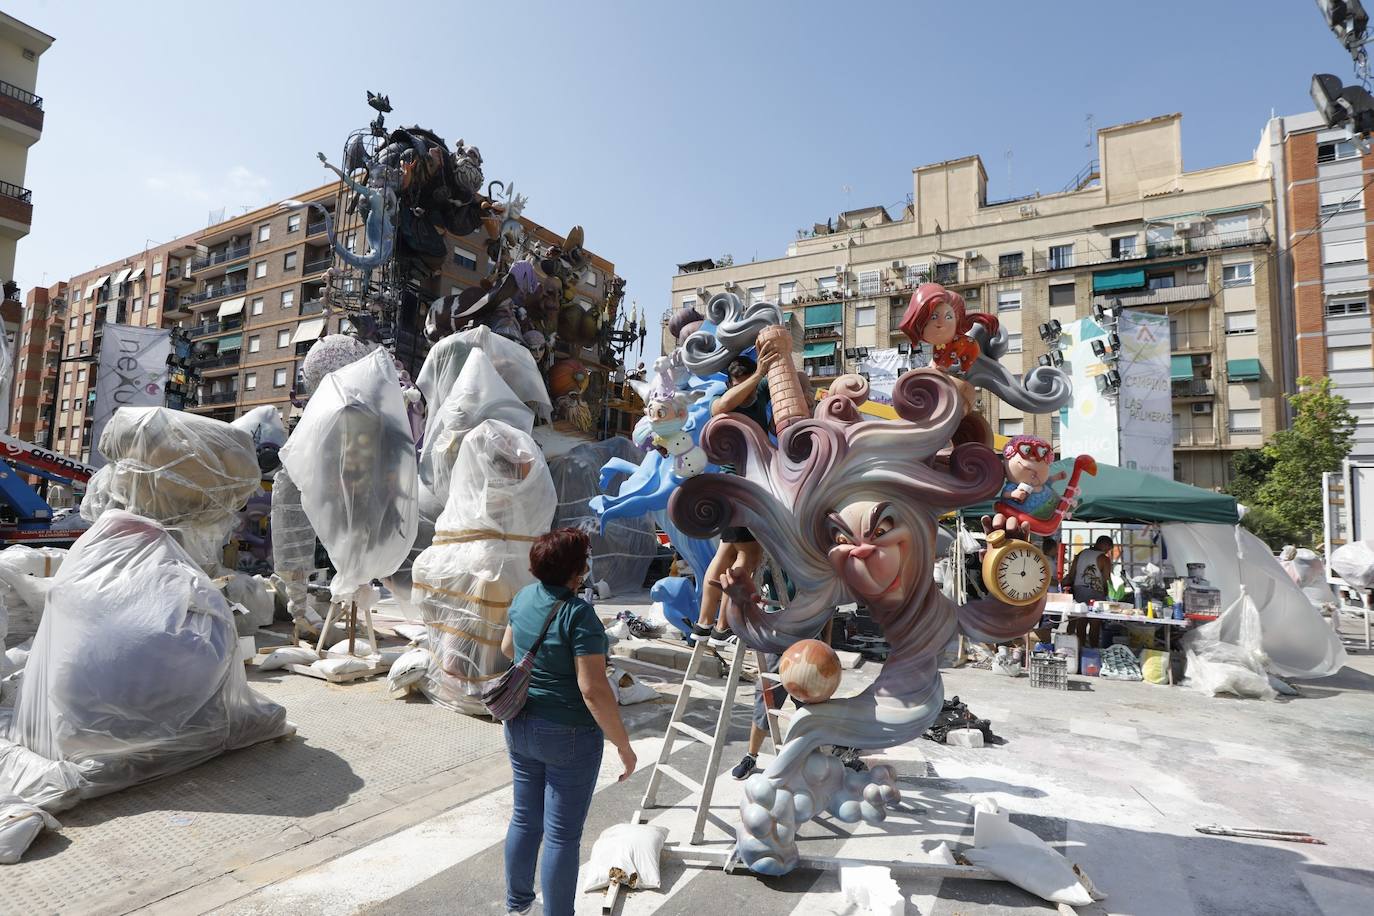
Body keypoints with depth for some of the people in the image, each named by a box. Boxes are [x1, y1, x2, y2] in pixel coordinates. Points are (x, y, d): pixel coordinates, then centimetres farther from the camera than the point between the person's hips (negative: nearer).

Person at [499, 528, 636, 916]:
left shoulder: (524, 596, -1)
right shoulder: (578, 613, -24)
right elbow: (593, 689, -25)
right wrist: (623, 745, -16)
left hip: (520, 725, 8)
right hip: (567, 736, -7)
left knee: (525, 818, 23)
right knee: (562, 835, 7)